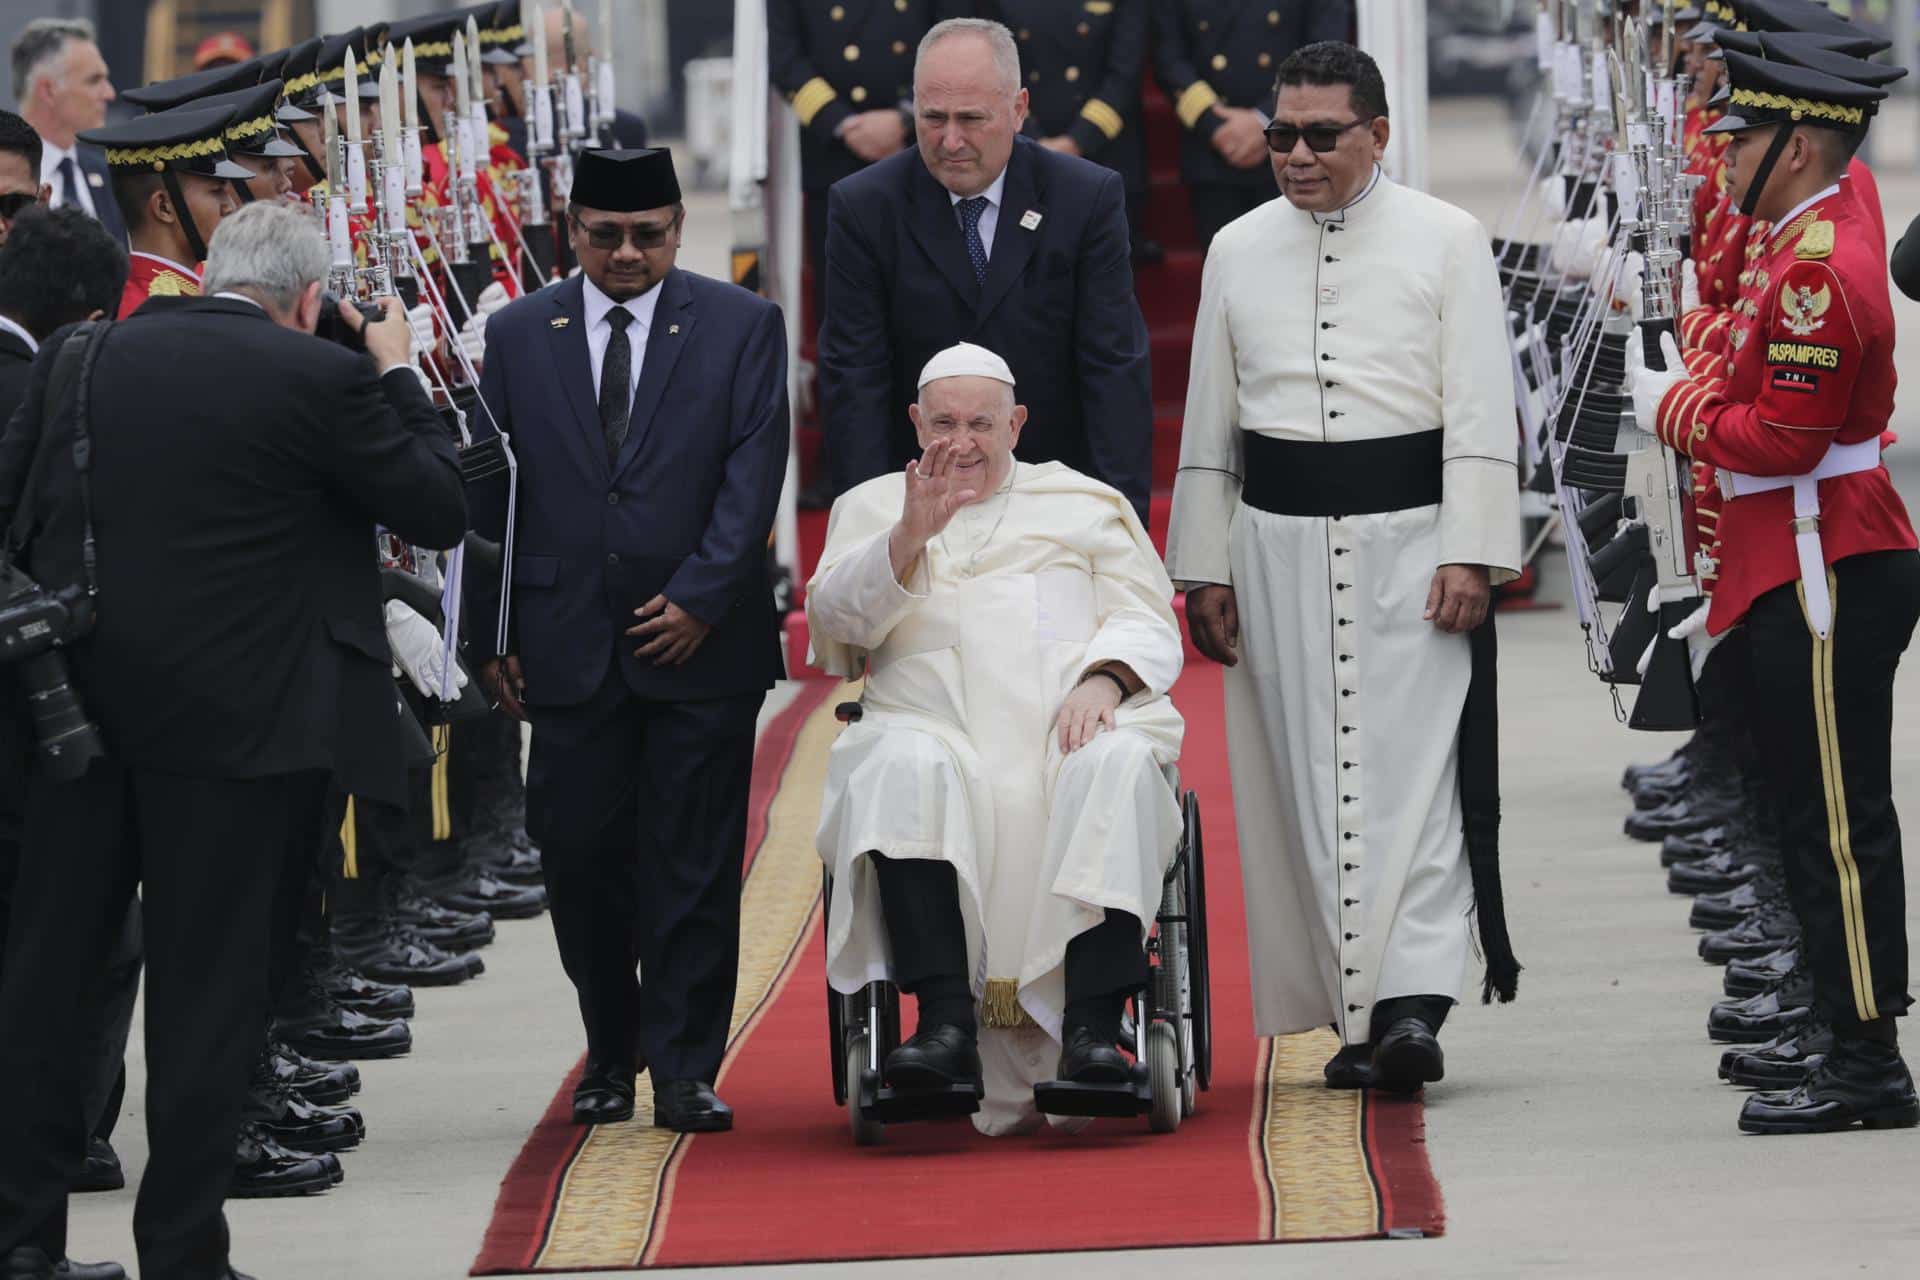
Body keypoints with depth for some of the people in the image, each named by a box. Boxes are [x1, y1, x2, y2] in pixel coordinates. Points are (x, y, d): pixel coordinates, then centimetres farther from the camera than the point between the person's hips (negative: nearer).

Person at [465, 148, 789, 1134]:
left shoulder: (742, 328, 4)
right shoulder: (519, 335, 9)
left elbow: (754, 474, -2)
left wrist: (699, 599, -11)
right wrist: (493, 631, 3)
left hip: (700, 643, -2)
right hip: (567, 643, 2)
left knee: (694, 865, -1)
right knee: (579, 857, 2)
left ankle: (685, 1069, 4)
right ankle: (611, 1057, 18)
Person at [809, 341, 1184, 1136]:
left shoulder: (1085, 505, 25)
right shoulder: (872, 508, 25)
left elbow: (1148, 623, 14)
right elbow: (836, 614, 6)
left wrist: (1103, 680, -8)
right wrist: (908, 539, -13)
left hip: (1073, 720, 0)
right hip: (935, 723, 0)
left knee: (1119, 766, -35)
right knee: (904, 768, -36)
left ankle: (1090, 1030, -44)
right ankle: (948, 1022, -45)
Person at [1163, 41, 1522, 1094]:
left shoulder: (1445, 241, 1)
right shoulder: (1239, 252, 11)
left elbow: (1479, 413, -2)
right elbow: (1209, 423, 15)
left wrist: (1470, 555, -10)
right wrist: (1204, 568, 10)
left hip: (1407, 534, -3)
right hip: (1280, 543, 3)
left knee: (1409, 770, -11)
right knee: (1307, 780, 3)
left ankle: (1413, 1004, -18)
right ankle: (1355, 1013, 8)